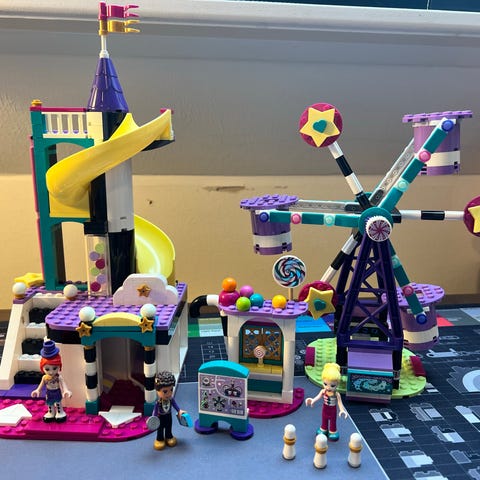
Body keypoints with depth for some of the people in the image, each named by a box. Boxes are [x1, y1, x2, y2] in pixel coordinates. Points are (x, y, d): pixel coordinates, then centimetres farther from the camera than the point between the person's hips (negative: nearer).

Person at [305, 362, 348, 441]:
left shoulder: (336, 394, -27)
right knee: (324, 420, 25)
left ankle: (333, 432, 42)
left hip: (333, 410, -2)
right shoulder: (323, 391, -20)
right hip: (325, 409, 3)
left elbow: (339, 402, -22)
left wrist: (342, 410, -33)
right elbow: (318, 397, -20)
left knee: (333, 421, 20)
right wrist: (312, 400, -36)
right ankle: (323, 429, 48)